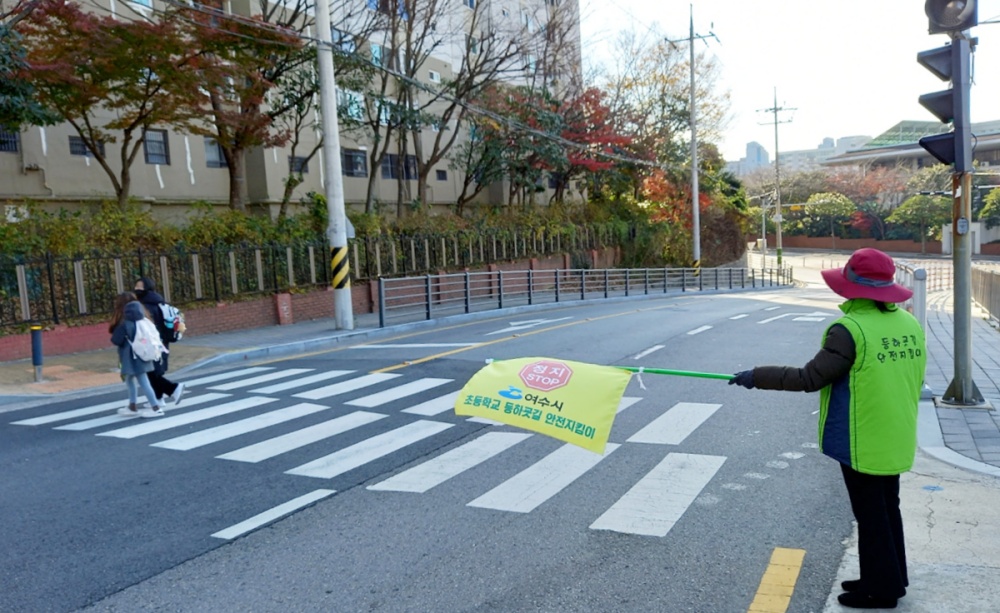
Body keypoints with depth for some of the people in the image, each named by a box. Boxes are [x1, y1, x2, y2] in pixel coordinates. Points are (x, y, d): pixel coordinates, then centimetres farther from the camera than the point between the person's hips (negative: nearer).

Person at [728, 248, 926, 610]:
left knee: (871, 516, 6)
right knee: (887, 510, 21)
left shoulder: (851, 329, -22)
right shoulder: (910, 325, 2)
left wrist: (757, 376, -12)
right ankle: (890, 579, 34)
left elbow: (810, 378, -20)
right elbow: (909, 380, 11)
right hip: (895, 439, 8)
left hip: (862, 441, -8)